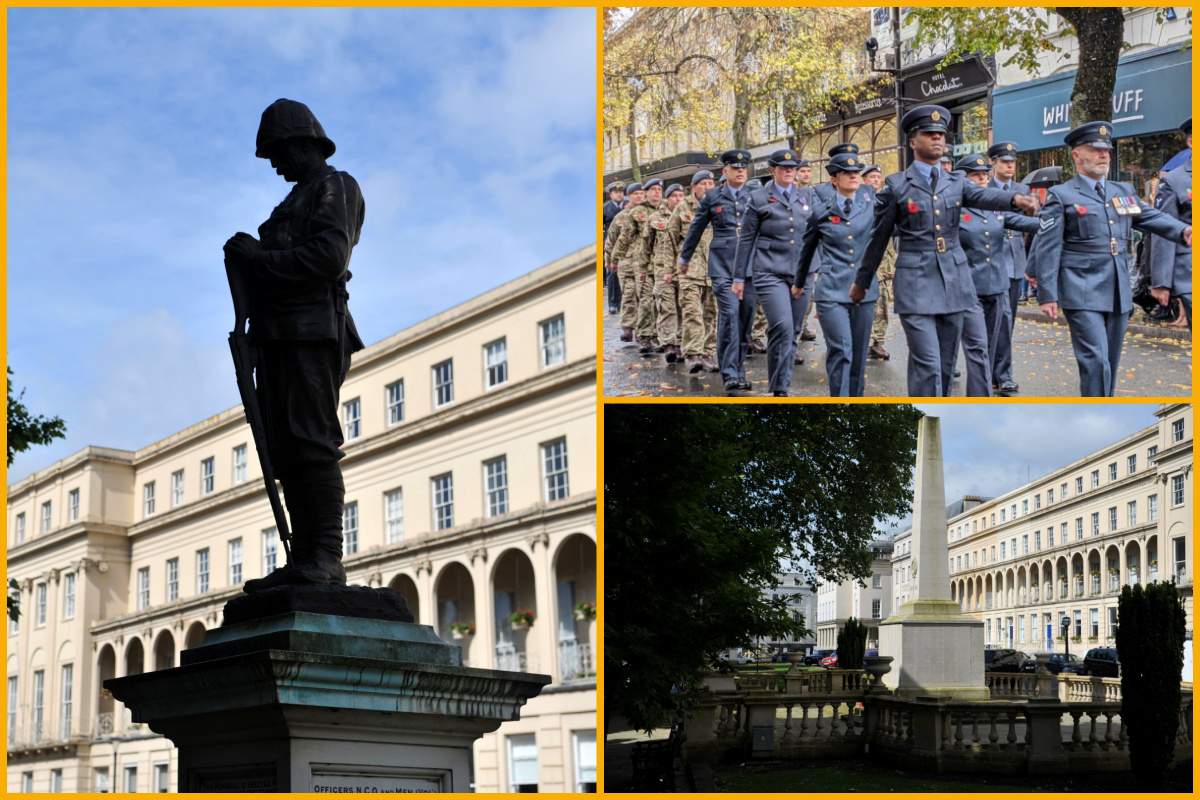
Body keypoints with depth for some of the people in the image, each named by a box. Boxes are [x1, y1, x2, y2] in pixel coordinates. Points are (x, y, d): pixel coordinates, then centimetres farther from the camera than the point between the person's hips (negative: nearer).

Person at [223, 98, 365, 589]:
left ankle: (326, 561, -18)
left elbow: (329, 256, -14)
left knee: (312, 440, -15)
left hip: (312, 331, -9)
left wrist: (260, 260, -9)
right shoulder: (297, 198, 30)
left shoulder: (333, 186, 2)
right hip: (280, 334, 9)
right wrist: (250, 258, 5)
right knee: (285, 451, 2)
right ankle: (303, 562, 1)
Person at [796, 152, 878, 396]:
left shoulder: (870, 208, 8)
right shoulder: (822, 212, 5)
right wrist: (799, 282, 28)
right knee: (841, 352, -14)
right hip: (832, 293, -3)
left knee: (858, 355, 8)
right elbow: (807, 249, 18)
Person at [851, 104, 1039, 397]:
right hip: (916, 284, -4)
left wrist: (1015, 198, -34)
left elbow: (985, 196, -13)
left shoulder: (956, 183, 10)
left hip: (954, 282, 4)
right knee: (927, 364, -12)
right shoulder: (896, 185, 1)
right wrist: (861, 282, 13)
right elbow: (878, 239, 7)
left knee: (946, 365, 9)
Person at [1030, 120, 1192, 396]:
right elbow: (1047, 248, -5)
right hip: (1082, 295, -6)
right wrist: (1047, 295, -12)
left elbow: (1154, 218, 6)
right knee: (1095, 361, -15)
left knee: (1110, 363, 12)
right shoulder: (1061, 196, -1)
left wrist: (1183, 231, -16)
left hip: (1118, 293, 6)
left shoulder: (1123, 192, 16)